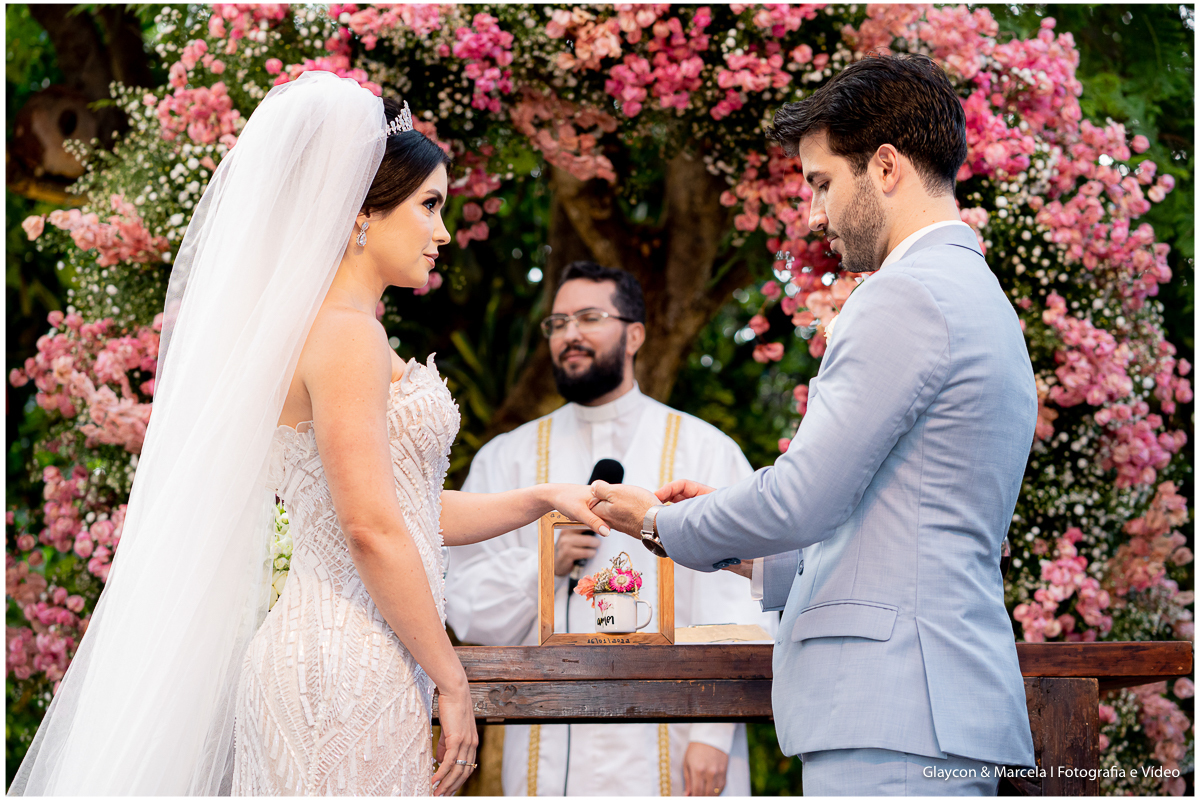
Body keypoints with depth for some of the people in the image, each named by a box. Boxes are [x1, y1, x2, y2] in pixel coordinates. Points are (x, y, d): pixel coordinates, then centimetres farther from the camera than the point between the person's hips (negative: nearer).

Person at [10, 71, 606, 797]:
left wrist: (544, 500, 17)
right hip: (351, 671, -9)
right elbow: (372, 530, -18)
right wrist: (451, 680, -13)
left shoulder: (336, 329, 18)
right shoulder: (347, 334, -11)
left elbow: (409, 509, 22)